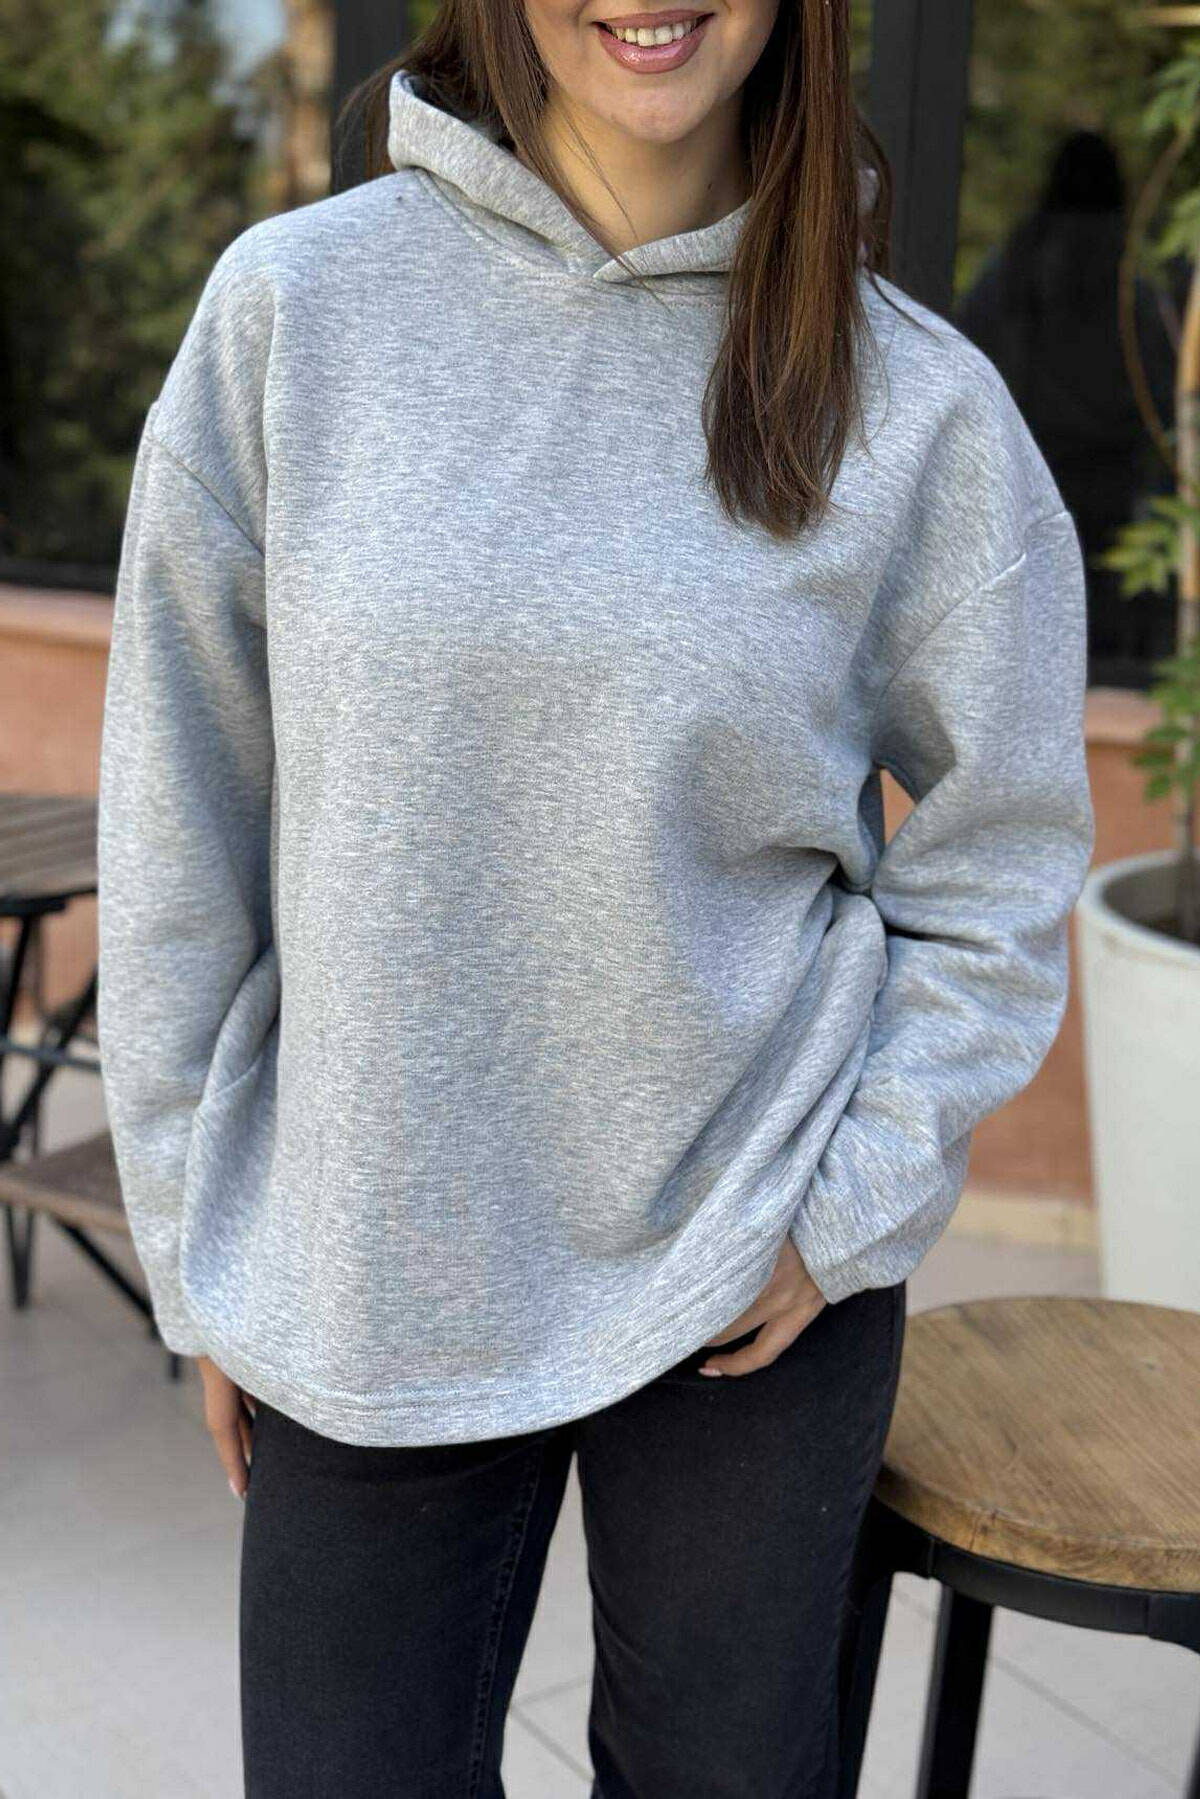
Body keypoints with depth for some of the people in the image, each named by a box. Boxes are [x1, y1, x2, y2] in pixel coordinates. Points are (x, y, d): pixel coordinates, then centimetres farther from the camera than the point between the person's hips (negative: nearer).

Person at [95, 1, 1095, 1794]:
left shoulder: (918, 402, -5)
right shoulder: (295, 302, -5)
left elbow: (999, 866, 3)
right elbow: (181, 819, -1)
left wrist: (852, 1213, -6)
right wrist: (203, 1253, 2)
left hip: (753, 1276, 0)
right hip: (367, 1279, 0)